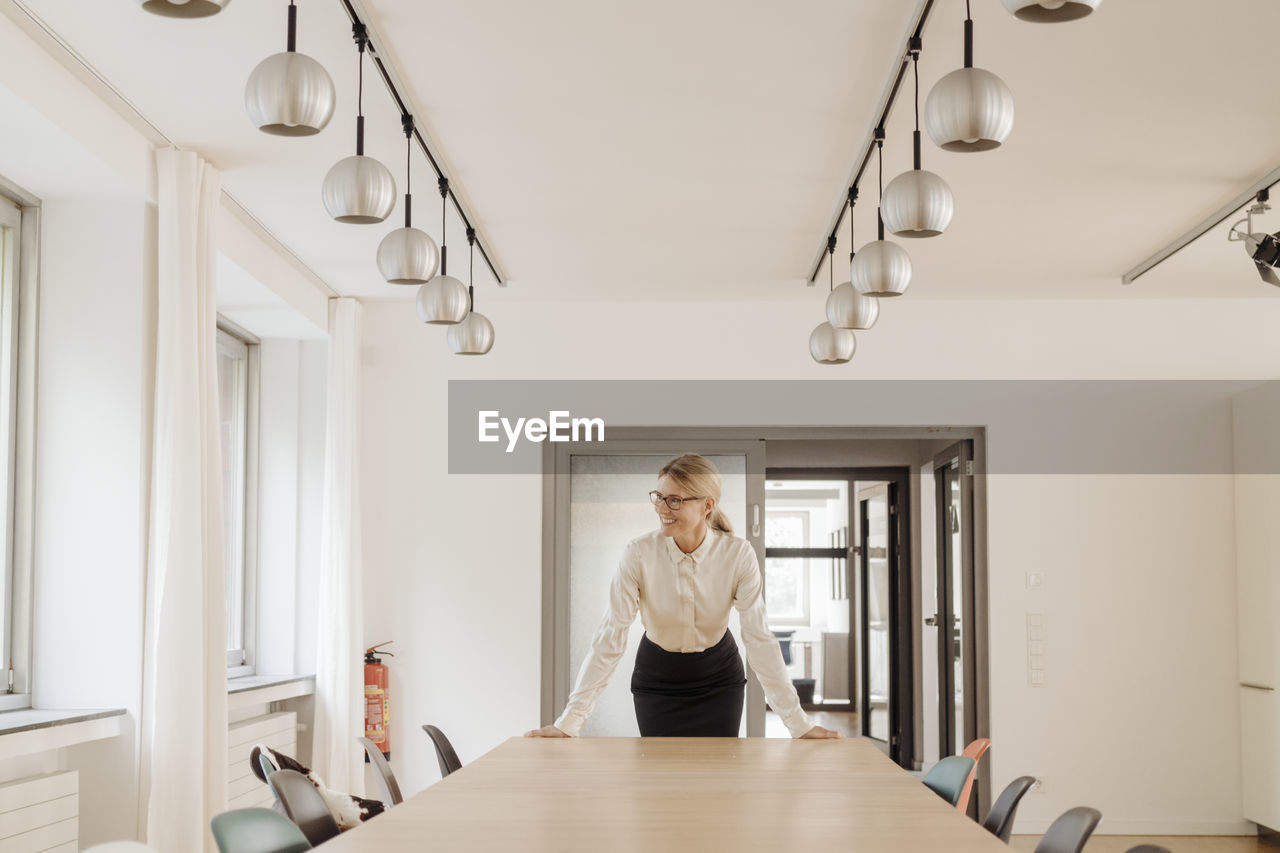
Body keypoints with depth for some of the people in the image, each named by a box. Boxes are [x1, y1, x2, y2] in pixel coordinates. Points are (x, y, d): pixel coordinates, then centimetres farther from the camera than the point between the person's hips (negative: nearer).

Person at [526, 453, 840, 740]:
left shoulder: (738, 555, -21)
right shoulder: (638, 554, -23)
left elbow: (759, 638, -20)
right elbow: (610, 636, -24)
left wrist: (798, 722, -23)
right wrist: (569, 721, -29)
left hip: (719, 680, 0)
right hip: (657, 679, 0)